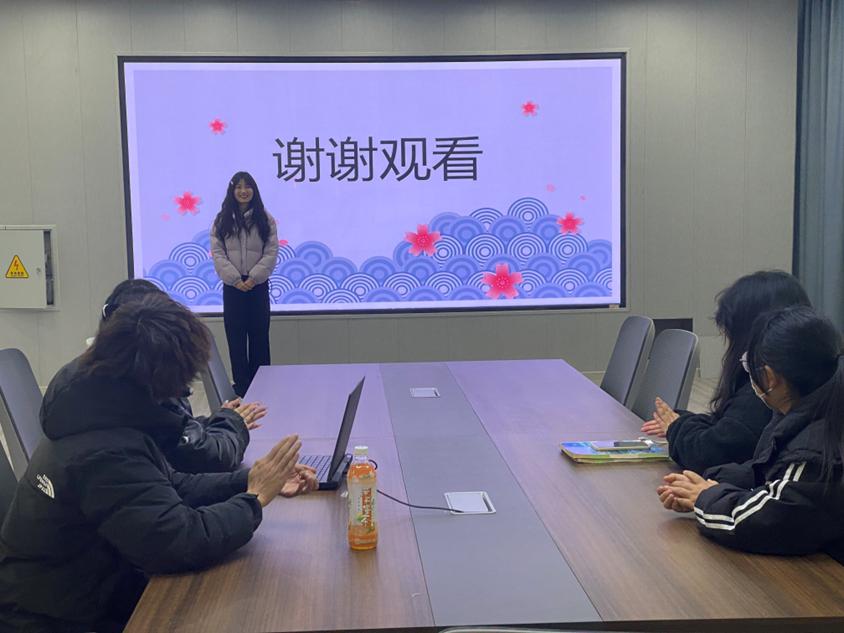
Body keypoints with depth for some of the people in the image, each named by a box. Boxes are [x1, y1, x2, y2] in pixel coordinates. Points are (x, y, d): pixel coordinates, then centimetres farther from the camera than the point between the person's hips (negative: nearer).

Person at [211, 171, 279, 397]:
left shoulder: (265, 219, 3)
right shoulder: (222, 220, 4)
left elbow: (271, 252, -2)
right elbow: (217, 253, -2)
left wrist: (253, 278, -13)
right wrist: (236, 279, -12)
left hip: (258, 285, 0)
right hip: (232, 286, 0)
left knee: (259, 335, 3)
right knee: (236, 336, 2)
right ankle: (241, 384, 9)